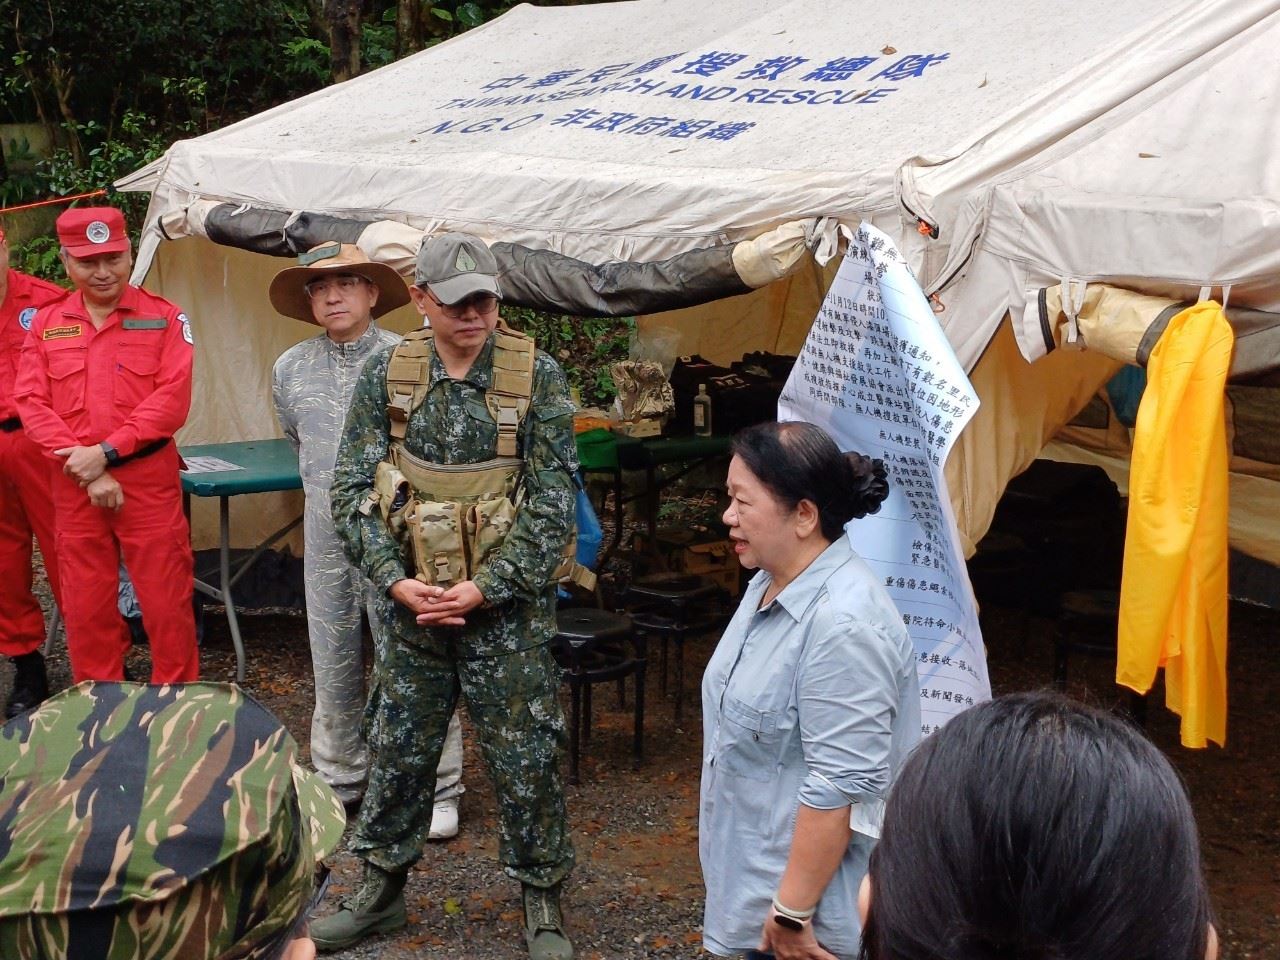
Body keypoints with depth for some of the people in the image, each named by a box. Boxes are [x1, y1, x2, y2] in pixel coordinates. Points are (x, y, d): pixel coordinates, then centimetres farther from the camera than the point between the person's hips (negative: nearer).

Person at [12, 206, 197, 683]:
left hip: (148, 480, -3)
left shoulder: (164, 317, 0)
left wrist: (106, 453, -15)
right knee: (85, 607, 9)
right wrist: (88, 475, -11)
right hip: (74, 486, 3)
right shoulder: (47, 323, 8)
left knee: (166, 602, 1)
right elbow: (32, 403, 0)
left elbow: (171, 400, -8)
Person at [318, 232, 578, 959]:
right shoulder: (387, 375, 0)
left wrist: (486, 587, -15)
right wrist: (394, 578, -13)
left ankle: (544, 901, 23)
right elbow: (354, 487, 0)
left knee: (526, 759, 5)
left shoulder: (537, 377, -8)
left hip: (508, 607, -2)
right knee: (398, 751, 14)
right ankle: (383, 890, 32)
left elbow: (553, 501, -9)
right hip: (413, 604, 3)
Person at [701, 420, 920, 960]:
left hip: (811, 889, -9)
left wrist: (791, 914, -22)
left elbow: (839, 786, -27)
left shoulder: (843, 625, -26)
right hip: (762, 871, 9)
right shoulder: (773, 582, 5)